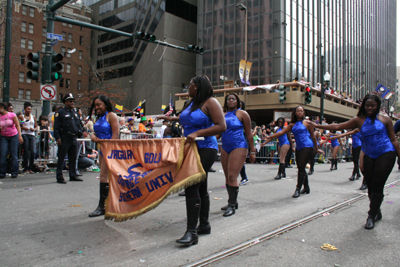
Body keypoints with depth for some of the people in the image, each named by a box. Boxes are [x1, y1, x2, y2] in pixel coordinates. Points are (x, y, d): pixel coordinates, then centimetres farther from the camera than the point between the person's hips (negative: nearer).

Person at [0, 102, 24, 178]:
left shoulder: (12, 115, -6)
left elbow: (17, 125, -8)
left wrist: (20, 136, -15)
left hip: (14, 136, -3)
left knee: (14, 155, -1)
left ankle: (14, 173, 6)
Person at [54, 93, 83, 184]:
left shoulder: (75, 113, 18)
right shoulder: (60, 112, -3)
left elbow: (79, 125, 24)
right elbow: (56, 126, -8)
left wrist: (80, 134, 13)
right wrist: (58, 138, -16)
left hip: (74, 139, 7)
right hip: (64, 139, -7)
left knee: (73, 158, 11)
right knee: (61, 158, -1)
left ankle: (73, 176, 20)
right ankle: (59, 177, 5)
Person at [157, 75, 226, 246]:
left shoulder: (210, 102, -9)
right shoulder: (192, 103, 16)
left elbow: (221, 126, -19)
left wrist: (197, 133, -24)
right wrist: (170, 118, 43)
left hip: (205, 149, -9)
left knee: (192, 186, -17)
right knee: (200, 187, 13)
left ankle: (192, 232, -14)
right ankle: (204, 225, 23)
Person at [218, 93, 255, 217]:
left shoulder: (242, 114, -1)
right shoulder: (223, 115, 13)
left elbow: (249, 133, -2)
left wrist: (252, 151, -5)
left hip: (238, 147, -6)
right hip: (225, 148, 6)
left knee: (232, 176, -12)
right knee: (227, 177, 9)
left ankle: (232, 206, -2)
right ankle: (233, 202, 24)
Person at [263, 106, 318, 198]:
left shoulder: (307, 123, 0)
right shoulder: (292, 125, 12)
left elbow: (313, 136, 5)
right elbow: (282, 132, 7)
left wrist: (316, 147, 9)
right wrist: (270, 137, -2)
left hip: (307, 147, -6)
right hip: (298, 148, 6)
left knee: (301, 168, -11)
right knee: (300, 168, 10)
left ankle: (298, 189, -8)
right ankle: (306, 188, 24)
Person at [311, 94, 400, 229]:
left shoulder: (385, 120, 3)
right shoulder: (359, 120, 6)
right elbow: (338, 126, 3)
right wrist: (317, 125, -1)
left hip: (386, 153, -3)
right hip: (369, 156, 3)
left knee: (377, 185, -9)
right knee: (370, 186, 6)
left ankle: (371, 216, -1)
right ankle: (377, 212, 26)